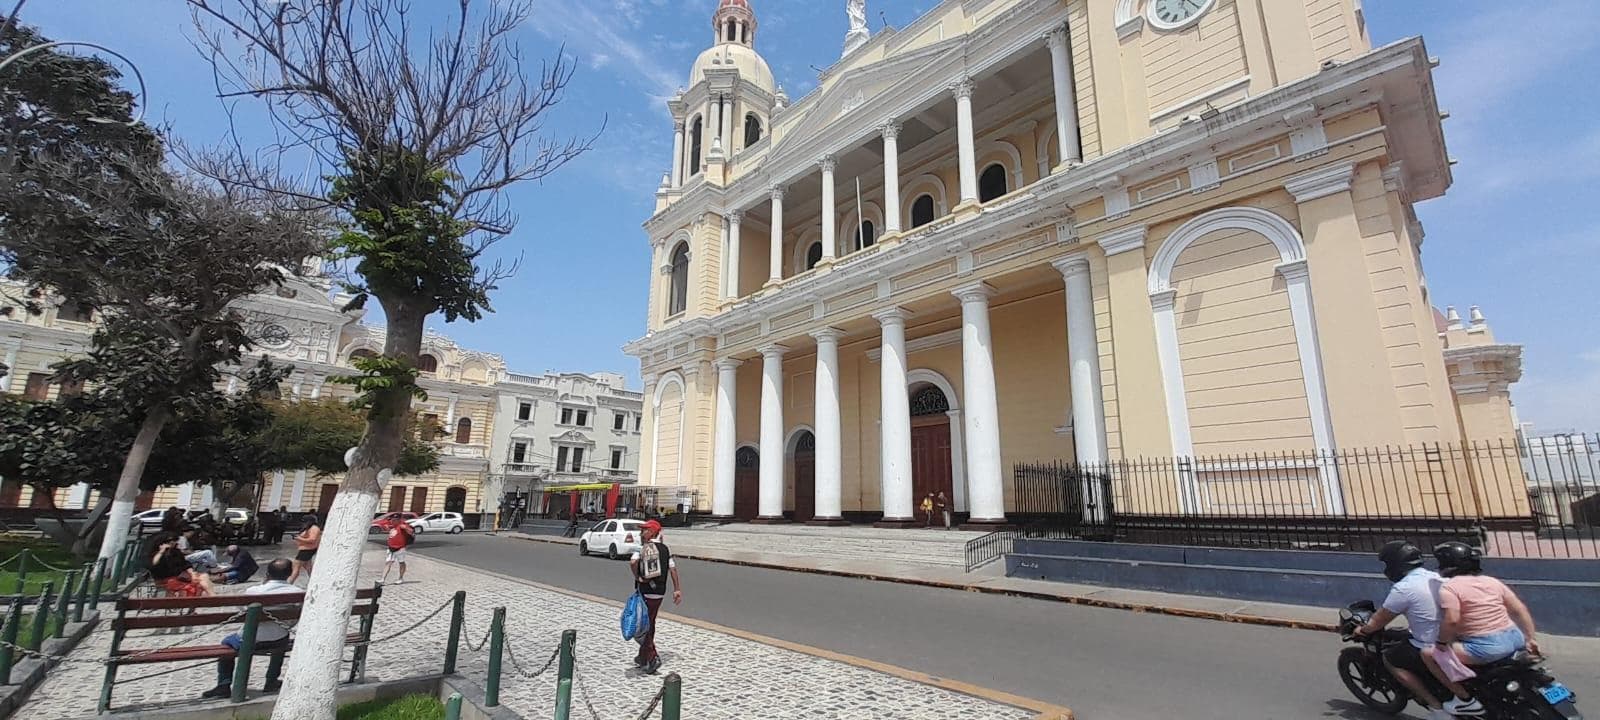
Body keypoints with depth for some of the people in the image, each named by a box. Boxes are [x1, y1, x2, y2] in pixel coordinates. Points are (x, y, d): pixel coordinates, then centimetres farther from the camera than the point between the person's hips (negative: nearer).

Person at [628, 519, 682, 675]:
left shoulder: (642, 548, -9)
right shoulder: (666, 549, 4)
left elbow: (632, 562, -29)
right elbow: (673, 569, 0)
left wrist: (637, 577, -14)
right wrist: (677, 589, 2)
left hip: (644, 592, -5)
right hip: (659, 592, 5)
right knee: (650, 624, 18)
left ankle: (653, 657, -5)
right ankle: (643, 658, 28)